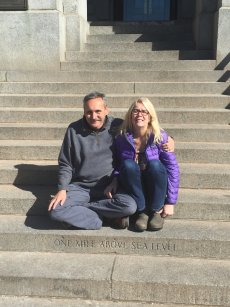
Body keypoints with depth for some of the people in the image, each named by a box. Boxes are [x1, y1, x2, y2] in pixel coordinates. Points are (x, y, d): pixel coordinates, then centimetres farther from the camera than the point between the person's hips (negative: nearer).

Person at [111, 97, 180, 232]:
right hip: (134, 188, 1)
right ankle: (142, 211, -17)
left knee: (154, 164, -31)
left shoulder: (160, 136, -12)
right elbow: (118, 165, 4)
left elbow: (173, 168, -12)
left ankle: (156, 211, -11)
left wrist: (170, 202, -14)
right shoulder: (122, 138, -6)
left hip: (156, 188, -1)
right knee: (128, 165, -28)